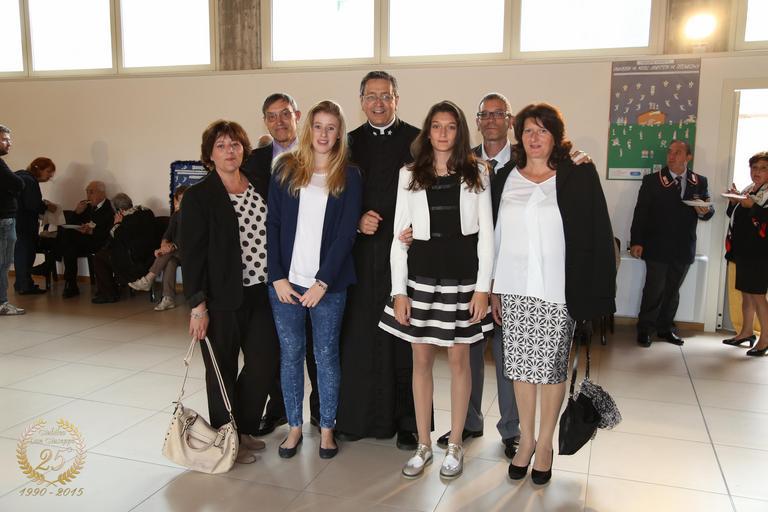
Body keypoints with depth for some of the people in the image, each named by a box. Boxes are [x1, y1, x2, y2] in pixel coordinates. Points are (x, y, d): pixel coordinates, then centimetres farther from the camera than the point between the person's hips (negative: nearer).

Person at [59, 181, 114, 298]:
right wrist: (77, 212, -3)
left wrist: (91, 231, -27)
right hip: (81, 242, 6)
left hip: (97, 242, -6)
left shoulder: (110, 209, -5)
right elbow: (69, 224, 14)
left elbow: (108, 234, -13)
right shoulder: (85, 205, 15)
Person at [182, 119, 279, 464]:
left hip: (262, 293, 5)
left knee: (265, 364, 8)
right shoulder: (198, 196, -5)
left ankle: (245, 430, 30)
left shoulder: (262, 185, 8)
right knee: (223, 371, 8)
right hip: (222, 298, -4)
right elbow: (191, 253, -8)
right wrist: (198, 305, -12)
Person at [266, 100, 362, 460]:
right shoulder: (285, 168, 5)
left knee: (326, 356, 7)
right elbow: (273, 224, 3)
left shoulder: (349, 176, 2)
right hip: (285, 280, 2)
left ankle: (327, 427, 23)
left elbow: (346, 233, -5)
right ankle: (294, 426, 25)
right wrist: (278, 277, -5)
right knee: (290, 353, 9)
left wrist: (322, 282, -11)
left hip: (328, 283, -1)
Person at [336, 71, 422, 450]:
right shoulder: (349, 143, 11)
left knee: (404, 337, 3)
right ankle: (356, 416, 20)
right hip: (361, 252, 2)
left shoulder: (417, 140, 4)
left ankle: (406, 422, 16)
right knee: (358, 335, 5)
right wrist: (356, 221, -7)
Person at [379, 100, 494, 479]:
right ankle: (423, 445, 24)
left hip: (462, 275, -1)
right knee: (421, 359, 8)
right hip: (421, 275, 1)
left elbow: (486, 234, 1)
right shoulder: (410, 175, 4)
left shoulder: (476, 173, 3)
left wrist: (483, 287, -6)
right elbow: (399, 236, 3)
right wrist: (399, 290, -3)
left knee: (459, 359, 8)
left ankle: (455, 445, 24)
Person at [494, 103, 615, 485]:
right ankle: (526, 439, 27)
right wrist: (493, 288, 7)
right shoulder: (505, 180, 7)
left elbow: (598, 238, -4)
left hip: (557, 291, -3)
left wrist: (593, 294, -9)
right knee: (521, 364, 11)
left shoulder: (579, 177, -3)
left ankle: (545, 444, 24)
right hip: (514, 289, 3)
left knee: (551, 366, 7)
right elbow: (495, 235, 9)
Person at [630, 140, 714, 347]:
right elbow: (641, 212, -6)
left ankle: (665, 328, 27)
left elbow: (709, 209, 9)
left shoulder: (700, 182, 6)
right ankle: (645, 329, 15)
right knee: (654, 290, 0)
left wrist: (705, 211, -17)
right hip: (657, 248, -3)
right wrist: (636, 242, -13)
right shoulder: (652, 180, -3)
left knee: (673, 290, 14)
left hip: (684, 249, 3)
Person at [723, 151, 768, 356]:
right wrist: (733, 201, 1)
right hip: (742, 249, 7)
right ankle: (746, 332, 26)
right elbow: (733, 215, 18)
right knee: (745, 293, 15)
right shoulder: (747, 190, 13)